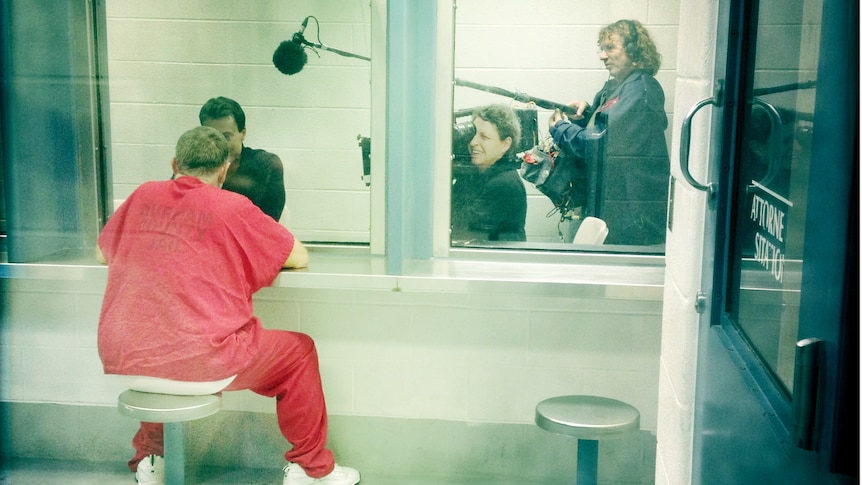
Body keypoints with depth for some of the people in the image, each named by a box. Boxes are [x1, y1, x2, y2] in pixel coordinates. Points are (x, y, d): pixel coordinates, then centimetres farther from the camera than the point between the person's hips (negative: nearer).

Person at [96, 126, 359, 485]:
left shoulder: (142, 196, 9)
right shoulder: (232, 207, -4)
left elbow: (102, 253, 23)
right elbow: (300, 258, 3)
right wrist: (249, 260, 20)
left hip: (124, 358, 6)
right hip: (200, 359, -5)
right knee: (299, 350, 16)